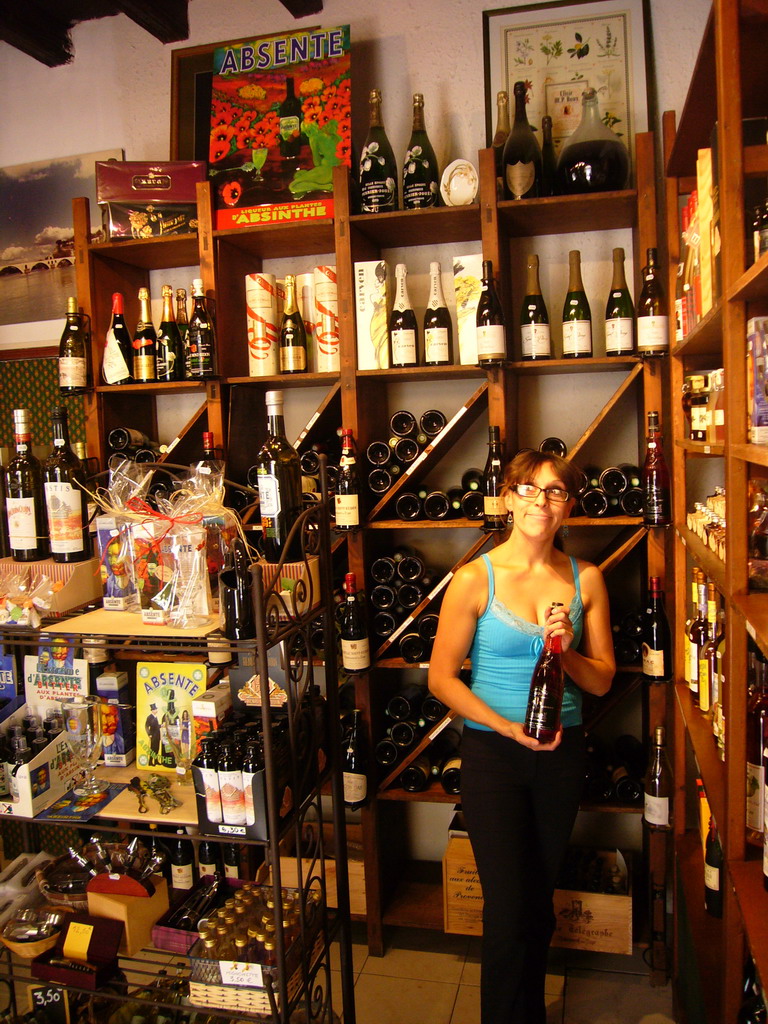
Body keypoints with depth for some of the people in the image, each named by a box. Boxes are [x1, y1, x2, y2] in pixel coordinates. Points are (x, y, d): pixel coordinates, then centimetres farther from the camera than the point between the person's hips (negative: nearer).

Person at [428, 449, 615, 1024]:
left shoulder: (586, 579, -3)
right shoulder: (475, 579, -13)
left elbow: (603, 680, 2)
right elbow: (442, 678, -9)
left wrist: (566, 651, -18)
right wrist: (508, 727, -17)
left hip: (563, 753, 4)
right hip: (492, 753, -3)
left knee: (541, 901, 20)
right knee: (508, 908, 3)